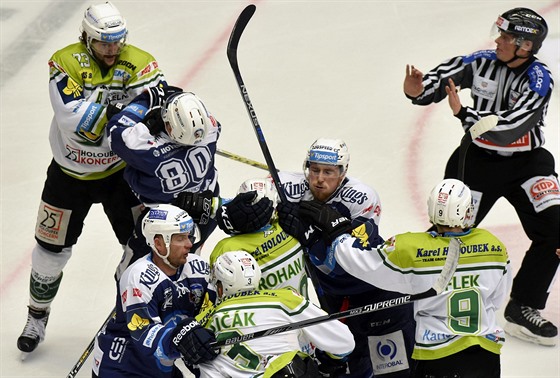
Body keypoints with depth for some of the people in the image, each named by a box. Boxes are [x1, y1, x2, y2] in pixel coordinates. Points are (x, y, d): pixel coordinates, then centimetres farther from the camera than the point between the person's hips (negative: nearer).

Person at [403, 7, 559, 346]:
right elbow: (440, 80, -9)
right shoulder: (481, 63, -10)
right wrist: (417, 90, -32)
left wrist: (463, 112, -31)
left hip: (526, 162, -1)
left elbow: (508, 129, -30)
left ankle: (523, 309, -2)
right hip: (479, 161, 1)